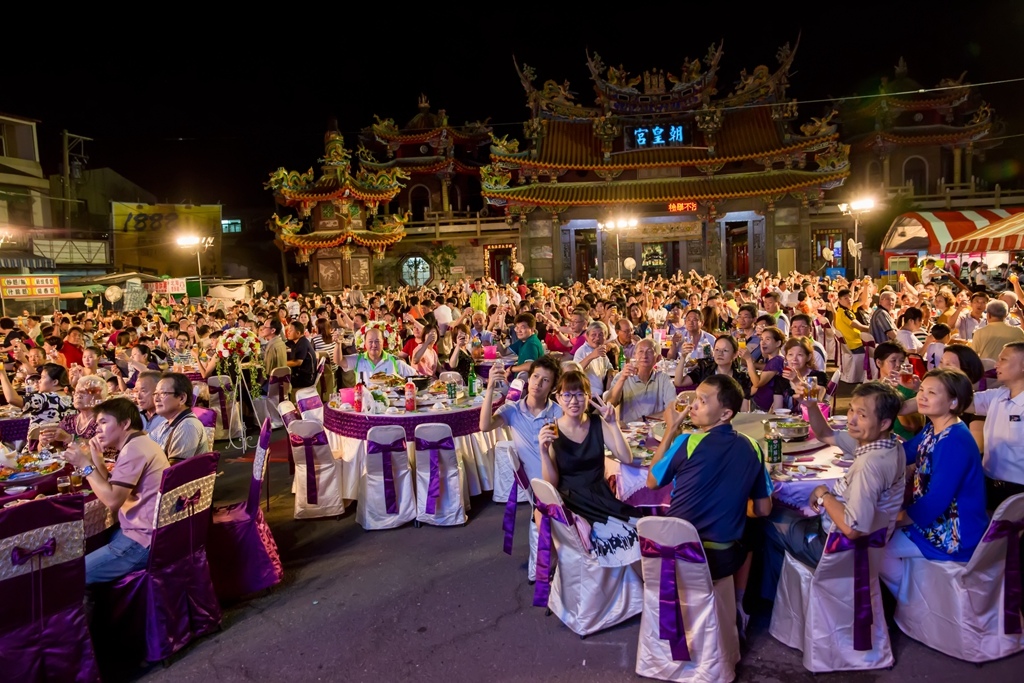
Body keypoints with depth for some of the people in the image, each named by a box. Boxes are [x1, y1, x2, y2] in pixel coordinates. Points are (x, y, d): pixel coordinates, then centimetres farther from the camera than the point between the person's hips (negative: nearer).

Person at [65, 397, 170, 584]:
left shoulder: (134, 448, -16)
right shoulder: (139, 444, 17)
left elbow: (112, 501, -20)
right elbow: (113, 491, 15)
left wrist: (86, 464, -12)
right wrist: (97, 460, 7)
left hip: (144, 540, -11)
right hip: (143, 532, 11)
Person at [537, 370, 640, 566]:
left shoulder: (598, 424, 3)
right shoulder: (551, 432, -6)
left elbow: (627, 458, -5)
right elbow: (551, 483, -8)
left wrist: (613, 424, -14)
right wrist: (544, 451, -24)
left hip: (602, 495, 4)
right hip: (571, 501, -3)